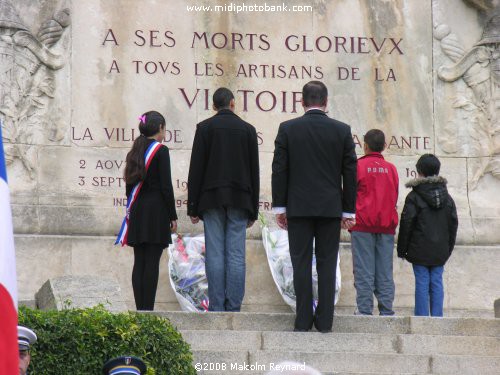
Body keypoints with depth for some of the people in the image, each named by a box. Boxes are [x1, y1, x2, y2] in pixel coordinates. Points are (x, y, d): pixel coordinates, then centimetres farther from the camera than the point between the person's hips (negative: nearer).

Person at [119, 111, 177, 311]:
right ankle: (148, 309, -8)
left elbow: (130, 184, 14)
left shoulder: (135, 152, 12)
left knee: (139, 262, 6)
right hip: (156, 210, -6)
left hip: (137, 211, 6)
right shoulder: (161, 151, -7)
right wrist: (173, 216, -5)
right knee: (152, 263, -6)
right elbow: (166, 186, -10)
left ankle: (140, 309, 5)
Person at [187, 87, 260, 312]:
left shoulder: (205, 128, 1)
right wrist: (253, 210, 12)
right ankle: (233, 309, -2)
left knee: (215, 254, -1)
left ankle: (216, 309, -4)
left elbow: (196, 169, -2)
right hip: (239, 200, 1)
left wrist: (193, 207, 1)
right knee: (236, 255, 0)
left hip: (212, 199, -1)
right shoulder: (248, 129, 6)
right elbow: (254, 172, 7)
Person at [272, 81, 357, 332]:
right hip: (331, 208, 1)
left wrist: (279, 207, 5)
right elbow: (350, 173, 3)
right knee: (327, 264, 4)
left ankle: (303, 320, -1)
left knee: (301, 264, 2)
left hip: (298, 208, -1)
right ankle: (324, 321, 2)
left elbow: (279, 170, -2)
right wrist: (349, 211, 9)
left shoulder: (287, 129, -2)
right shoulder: (342, 130, 1)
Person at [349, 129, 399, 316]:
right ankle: (386, 311, 1)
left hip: (363, 224, -3)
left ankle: (364, 310, -8)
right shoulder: (391, 169, 9)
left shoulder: (358, 166, -2)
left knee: (364, 272, -3)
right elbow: (395, 198, 13)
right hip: (387, 226, 3)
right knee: (385, 271, 4)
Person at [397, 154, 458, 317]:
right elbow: (453, 224, 12)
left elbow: (406, 224, -8)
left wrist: (402, 249, 0)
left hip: (420, 250, -4)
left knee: (422, 283, -2)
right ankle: (437, 317, 6)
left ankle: (422, 317, -3)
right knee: (436, 282, 7)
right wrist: (449, 248, 19)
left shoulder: (414, 197, -8)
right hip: (440, 251, 4)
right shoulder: (447, 197, 8)